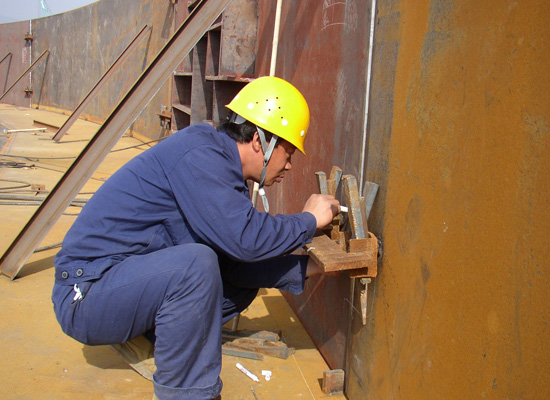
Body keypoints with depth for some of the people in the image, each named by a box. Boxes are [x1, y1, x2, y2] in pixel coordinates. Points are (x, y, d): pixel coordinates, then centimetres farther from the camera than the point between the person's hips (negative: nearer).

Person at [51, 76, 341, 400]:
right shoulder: (198, 156, -21)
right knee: (195, 263, -33)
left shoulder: (219, 161, 8)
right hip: (86, 292, -9)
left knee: (246, 274, 7)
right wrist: (309, 221, -13)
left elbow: (234, 260, 8)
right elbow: (244, 237, -30)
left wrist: (307, 267, 4)